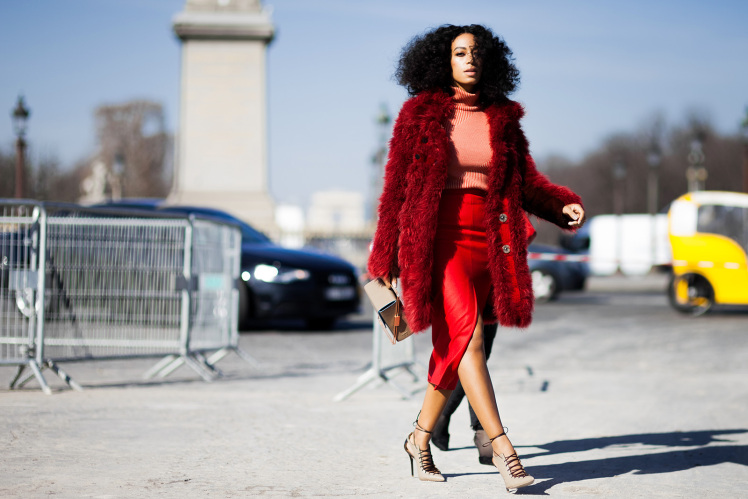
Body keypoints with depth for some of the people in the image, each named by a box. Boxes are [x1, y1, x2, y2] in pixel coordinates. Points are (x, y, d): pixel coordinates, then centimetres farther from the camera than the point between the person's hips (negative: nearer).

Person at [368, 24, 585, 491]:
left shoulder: (502, 117, 10)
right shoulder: (420, 113, 0)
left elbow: (527, 180, 8)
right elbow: (397, 185, 2)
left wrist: (564, 205, -12)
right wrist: (386, 257, 1)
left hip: (488, 238, 4)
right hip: (439, 238, -4)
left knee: (456, 345, 7)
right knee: (467, 333, -19)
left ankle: (420, 438, 25)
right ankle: (501, 446, -21)